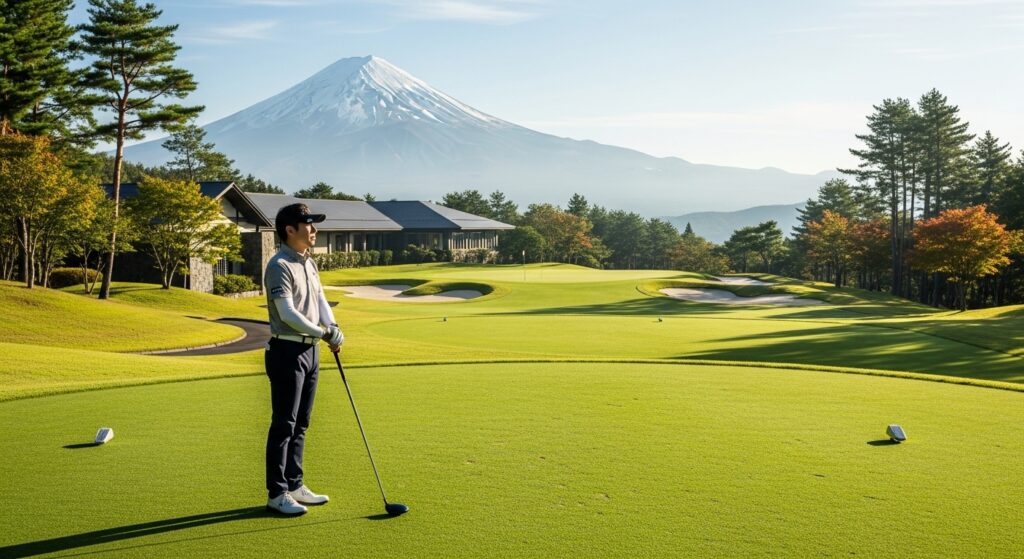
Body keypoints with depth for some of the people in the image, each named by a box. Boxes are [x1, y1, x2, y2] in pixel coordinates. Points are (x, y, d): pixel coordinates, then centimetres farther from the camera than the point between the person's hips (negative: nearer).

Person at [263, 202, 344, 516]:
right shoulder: (279, 266, -15)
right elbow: (287, 313, -22)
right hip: (287, 351, -9)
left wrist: (333, 329, -4)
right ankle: (277, 493, 5)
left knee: (301, 423, 14)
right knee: (283, 424, -3)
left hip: (310, 349, 9)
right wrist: (323, 333, -20)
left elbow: (320, 300, 14)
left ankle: (294, 485, 23)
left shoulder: (309, 263, 14)